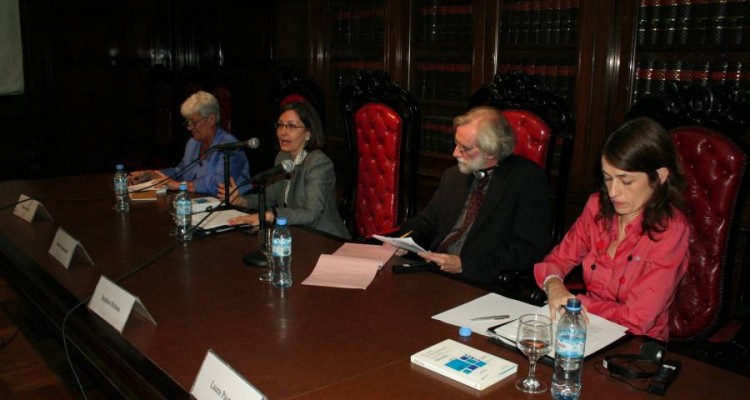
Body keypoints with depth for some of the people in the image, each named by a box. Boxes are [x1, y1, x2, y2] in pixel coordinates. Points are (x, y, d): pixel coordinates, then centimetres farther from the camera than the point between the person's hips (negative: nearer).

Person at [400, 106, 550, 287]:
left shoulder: (528, 179, -6)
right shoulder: (453, 175, 14)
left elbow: (529, 250, -12)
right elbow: (427, 220, 22)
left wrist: (464, 264, -17)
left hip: (483, 285, -5)